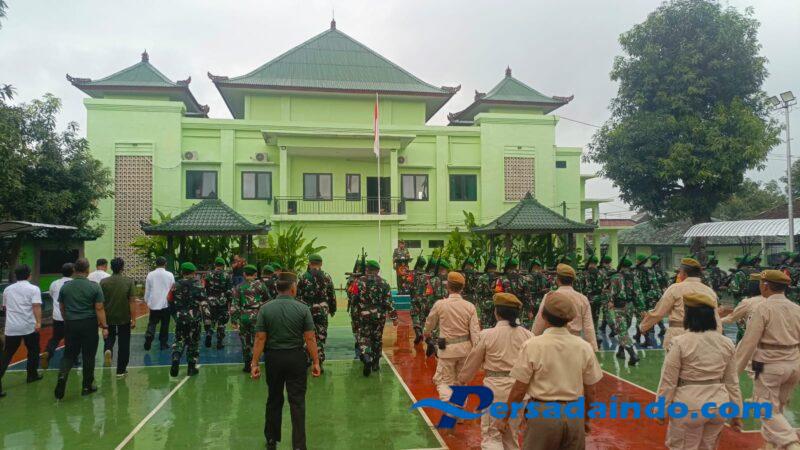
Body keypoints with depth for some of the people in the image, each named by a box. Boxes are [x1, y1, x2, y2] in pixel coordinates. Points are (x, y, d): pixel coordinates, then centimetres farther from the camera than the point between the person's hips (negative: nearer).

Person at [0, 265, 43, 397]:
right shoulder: (33, 289, -4)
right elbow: (36, 306, -18)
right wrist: (39, 322, -22)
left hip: (11, 328, 4)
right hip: (29, 327, -3)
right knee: (33, 352, 16)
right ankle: (32, 375, 26)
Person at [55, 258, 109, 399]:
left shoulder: (65, 287, 1)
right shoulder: (94, 287, -9)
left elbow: (62, 308, 10)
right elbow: (99, 309, -11)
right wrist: (104, 326, -6)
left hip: (70, 324, 3)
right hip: (89, 324, -3)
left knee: (69, 354, 14)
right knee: (88, 356, 7)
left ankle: (62, 375, -12)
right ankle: (87, 386, 16)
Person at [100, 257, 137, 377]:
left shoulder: (103, 282, -4)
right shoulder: (129, 282, -9)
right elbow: (132, 301, -11)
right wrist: (134, 319, -6)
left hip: (108, 317, 2)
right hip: (124, 318, -1)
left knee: (110, 337, 25)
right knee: (124, 344, 10)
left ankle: (107, 349, -7)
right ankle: (121, 370, 15)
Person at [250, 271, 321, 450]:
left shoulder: (265, 309, -5)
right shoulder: (302, 308, -8)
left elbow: (260, 338, -7)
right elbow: (310, 338, -9)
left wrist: (255, 363, -2)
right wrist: (316, 362, -3)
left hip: (273, 358, 2)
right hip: (296, 358, -2)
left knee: (274, 400, 17)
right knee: (297, 402, 4)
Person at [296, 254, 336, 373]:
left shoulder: (303, 278, -3)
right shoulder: (327, 278, 2)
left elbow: (297, 295, -2)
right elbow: (332, 296, 6)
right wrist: (332, 309, 18)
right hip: (322, 311, 1)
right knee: (321, 337, 6)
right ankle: (320, 363, 4)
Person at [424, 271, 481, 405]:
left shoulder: (440, 304, -10)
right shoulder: (470, 306, -5)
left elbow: (430, 323, 8)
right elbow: (475, 331, -8)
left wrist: (427, 333, 29)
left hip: (448, 348, -3)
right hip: (465, 347, 4)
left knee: (444, 382, 7)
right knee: (460, 381, 21)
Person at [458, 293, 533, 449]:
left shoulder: (487, 335, -9)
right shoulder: (527, 335, -3)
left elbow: (472, 362, 3)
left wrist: (462, 379, 20)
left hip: (495, 387, -4)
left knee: (491, 436, 7)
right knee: (510, 434, 21)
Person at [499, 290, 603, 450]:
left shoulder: (532, 345, -13)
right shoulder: (584, 347, -3)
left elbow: (519, 390, -9)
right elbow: (590, 391, 5)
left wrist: (504, 418, 4)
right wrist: (586, 419, 21)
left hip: (543, 413, -3)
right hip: (575, 415, 3)